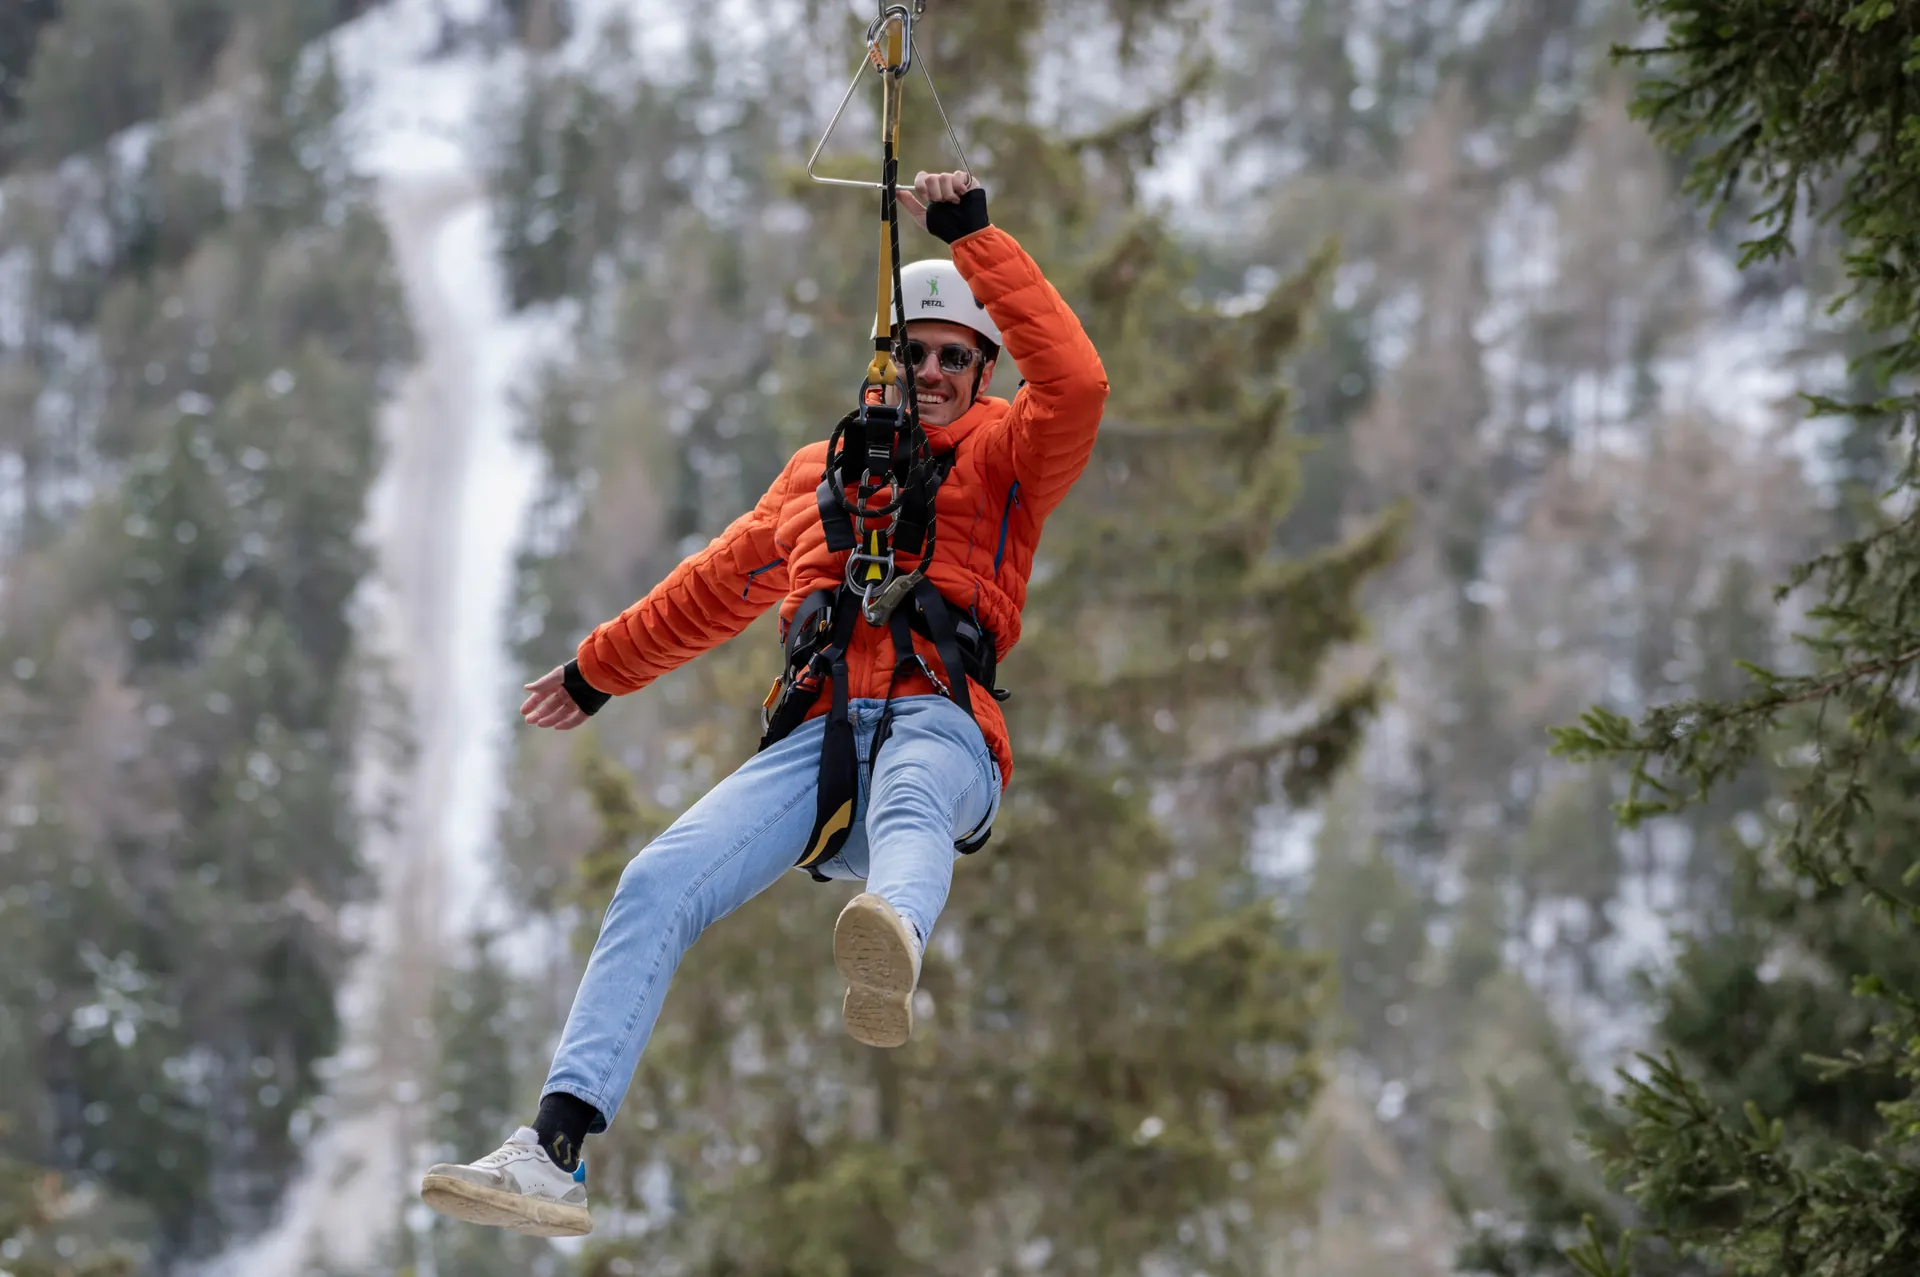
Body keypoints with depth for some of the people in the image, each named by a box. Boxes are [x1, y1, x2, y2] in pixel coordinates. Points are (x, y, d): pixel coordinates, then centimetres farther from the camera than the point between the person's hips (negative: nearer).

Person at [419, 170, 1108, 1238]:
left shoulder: (1002, 459, 17)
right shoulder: (818, 474, 30)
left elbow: (1077, 383, -4)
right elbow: (716, 587, 42)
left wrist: (977, 237, -4)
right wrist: (599, 670, 51)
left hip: (939, 728, -4)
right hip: (816, 738, 4)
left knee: (911, 806, -42)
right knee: (658, 884, -21)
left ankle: (892, 954, -80)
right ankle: (557, 1150, -32)